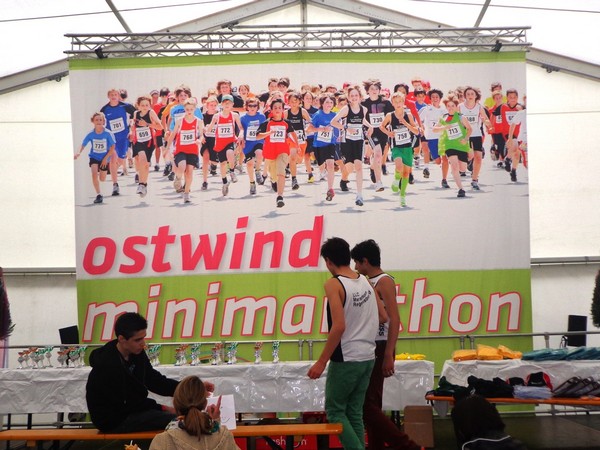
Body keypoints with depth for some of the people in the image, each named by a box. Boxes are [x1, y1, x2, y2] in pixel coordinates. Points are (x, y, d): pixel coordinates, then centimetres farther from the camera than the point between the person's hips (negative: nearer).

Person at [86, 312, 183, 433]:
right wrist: (161, 408, -14)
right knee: (174, 420, -23)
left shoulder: (136, 353, -1)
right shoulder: (107, 365, -26)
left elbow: (156, 381, 7)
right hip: (113, 421, -9)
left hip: (131, 410, 9)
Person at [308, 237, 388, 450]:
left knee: (335, 411, 5)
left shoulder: (333, 284, -14)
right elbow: (383, 317, 11)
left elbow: (339, 326, -21)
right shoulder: (365, 281, 7)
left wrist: (321, 362, -16)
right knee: (354, 412, 13)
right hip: (367, 357, 7)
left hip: (346, 359, -7)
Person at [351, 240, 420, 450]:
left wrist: (389, 356, -23)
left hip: (379, 349, -9)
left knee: (368, 404, -10)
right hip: (368, 349, 9)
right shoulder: (369, 283, 15)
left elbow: (394, 320, -18)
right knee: (371, 404, 10)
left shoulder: (384, 281, -11)